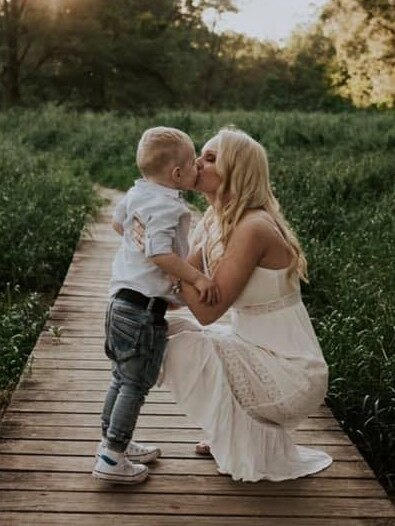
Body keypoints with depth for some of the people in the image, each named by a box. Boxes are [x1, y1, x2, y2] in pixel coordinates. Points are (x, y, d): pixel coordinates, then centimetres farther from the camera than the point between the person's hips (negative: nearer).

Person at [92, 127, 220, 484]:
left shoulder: (137, 193, 10)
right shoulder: (167, 207, -19)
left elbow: (118, 221, 28)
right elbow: (161, 254, -28)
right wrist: (198, 279, -23)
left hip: (122, 303, 10)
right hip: (145, 308, -10)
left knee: (122, 379, 20)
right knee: (136, 385, 0)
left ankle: (113, 442, 33)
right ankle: (112, 459, 5)